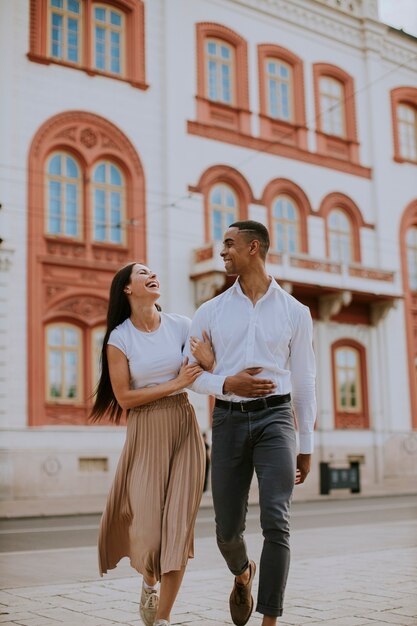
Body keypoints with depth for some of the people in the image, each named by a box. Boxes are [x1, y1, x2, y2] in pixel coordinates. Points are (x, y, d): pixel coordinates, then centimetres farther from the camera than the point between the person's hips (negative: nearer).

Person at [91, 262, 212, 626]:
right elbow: (125, 398, -8)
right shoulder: (119, 339, -4)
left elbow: (207, 375, 9)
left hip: (185, 427, 2)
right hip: (146, 432, -1)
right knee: (147, 523, -1)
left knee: (179, 523, -3)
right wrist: (175, 383, -13)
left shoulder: (181, 326, 2)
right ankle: (149, 584, 34)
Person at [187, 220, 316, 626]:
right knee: (227, 528, 7)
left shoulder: (294, 312, 5)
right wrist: (227, 385, -12)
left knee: (276, 522, -16)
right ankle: (243, 574, 42)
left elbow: (304, 381, 8)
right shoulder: (211, 312, 7)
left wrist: (306, 447, 7)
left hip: (275, 417, -2)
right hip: (228, 421, 2)